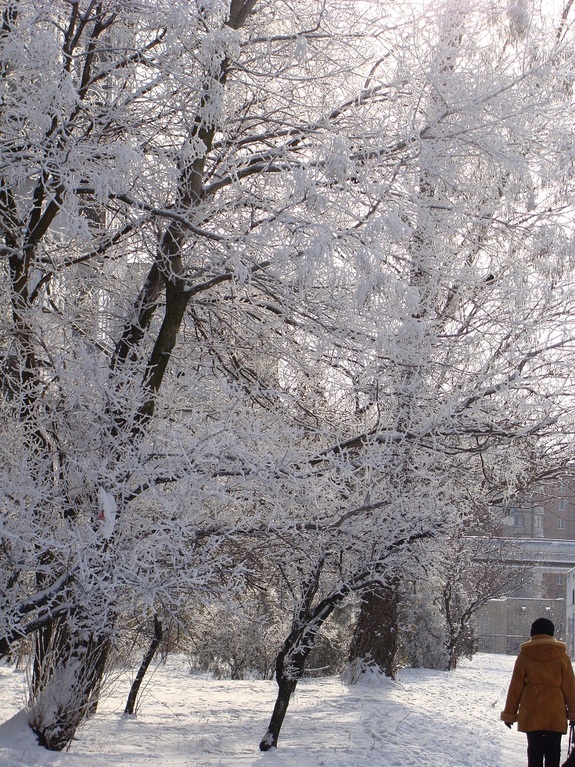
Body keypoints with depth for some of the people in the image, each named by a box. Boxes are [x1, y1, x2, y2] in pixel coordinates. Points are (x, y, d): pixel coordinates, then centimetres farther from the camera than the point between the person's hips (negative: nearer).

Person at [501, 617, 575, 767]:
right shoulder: (561, 655, -3)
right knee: (553, 750, 6)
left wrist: (509, 713, 7)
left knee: (534, 749, 8)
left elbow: (515, 686, 0)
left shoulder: (524, 655, -2)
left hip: (530, 713, 0)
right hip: (555, 713, 0)